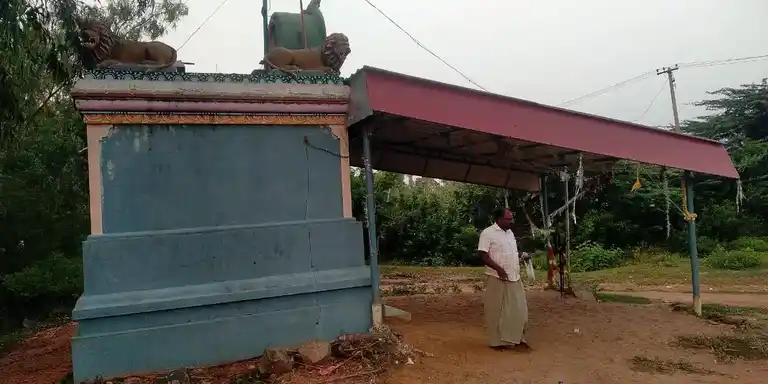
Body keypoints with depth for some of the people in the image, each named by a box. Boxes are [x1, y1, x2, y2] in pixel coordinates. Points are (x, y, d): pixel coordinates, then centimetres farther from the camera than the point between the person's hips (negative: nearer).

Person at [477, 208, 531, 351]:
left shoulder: (509, 232, 14)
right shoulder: (488, 233, -11)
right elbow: (483, 255, -17)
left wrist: (522, 255, 5)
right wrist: (498, 268, -26)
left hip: (515, 278, 8)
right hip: (498, 279, -8)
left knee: (518, 309, 9)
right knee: (497, 311, 1)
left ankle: (516, 339, 20)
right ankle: (497, 341, 11)